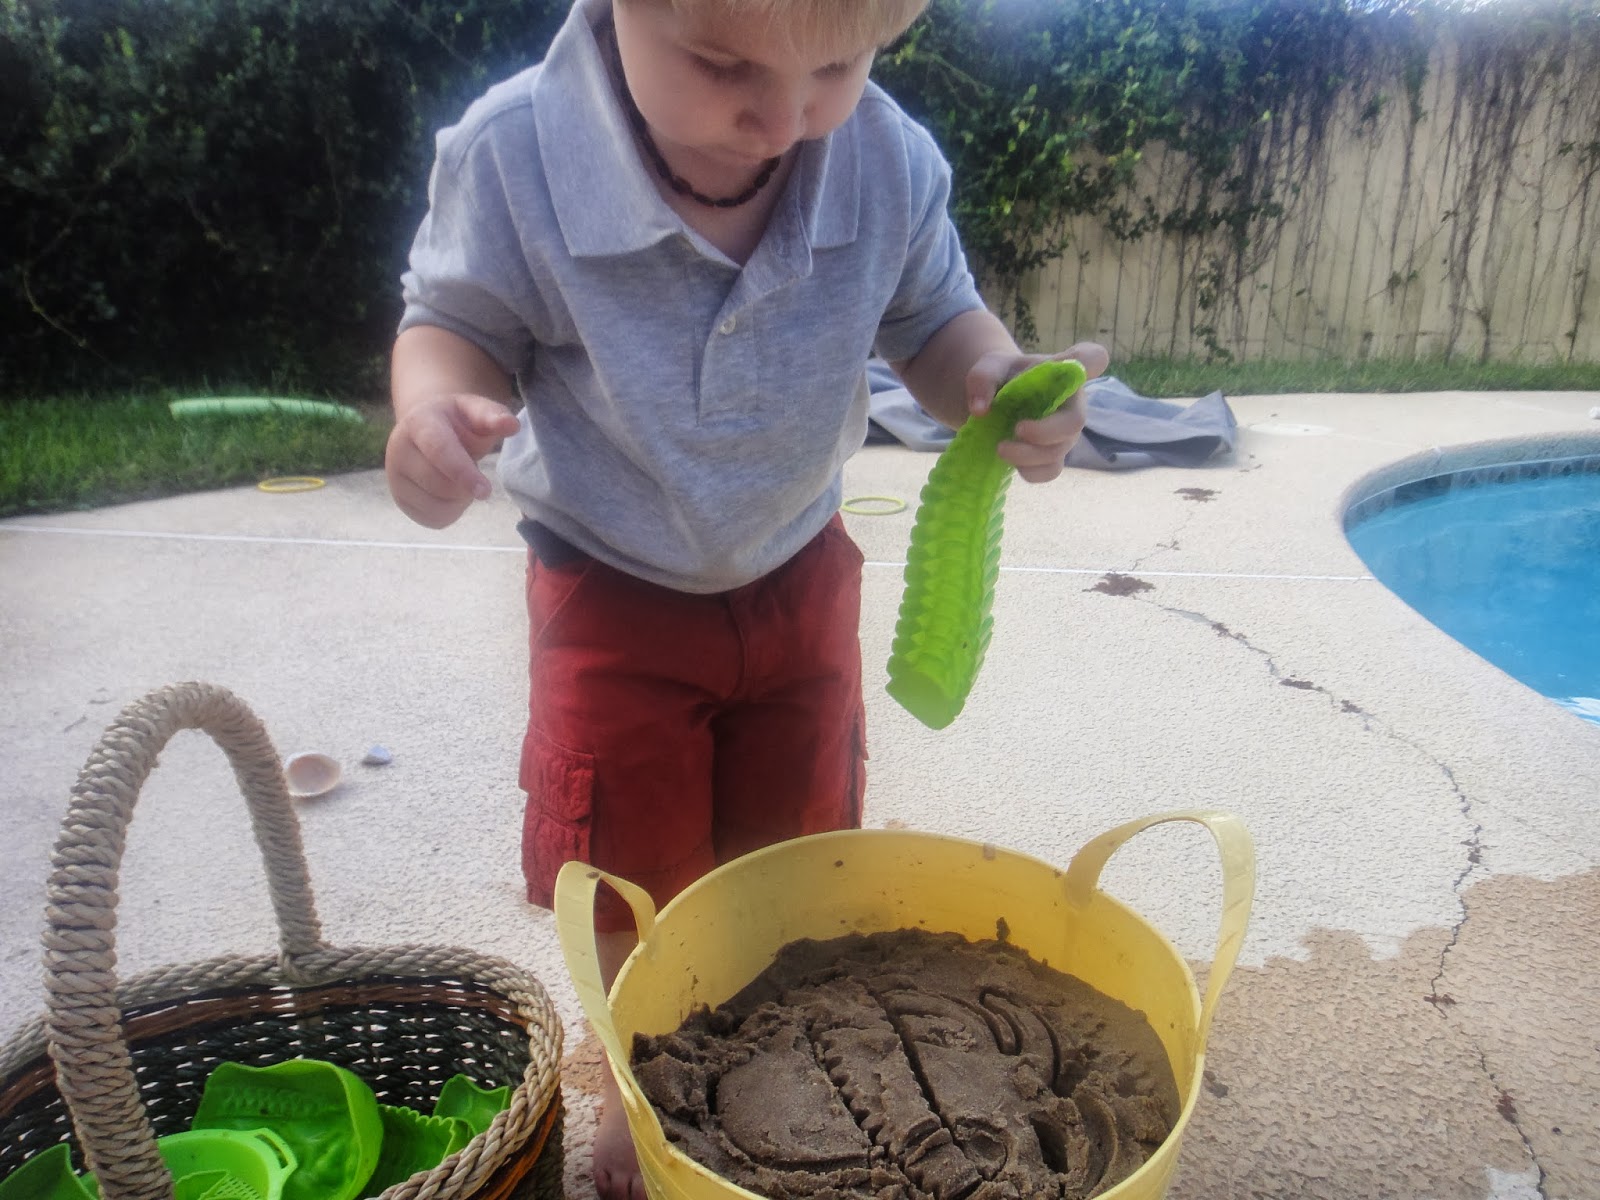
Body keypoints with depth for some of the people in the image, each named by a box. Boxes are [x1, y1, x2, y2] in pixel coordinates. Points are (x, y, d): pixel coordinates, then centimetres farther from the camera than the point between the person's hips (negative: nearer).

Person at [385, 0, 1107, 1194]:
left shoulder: (890, 163, -20)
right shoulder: (514, 158, -27)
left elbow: (936, 323, -6)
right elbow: (460, 325, -13)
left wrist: (997, 379, -29)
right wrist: (434, 408, -36)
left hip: (797, 573, 3)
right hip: (612, 590, -2)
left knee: (785, 858, 19)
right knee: (631, 871, 12)